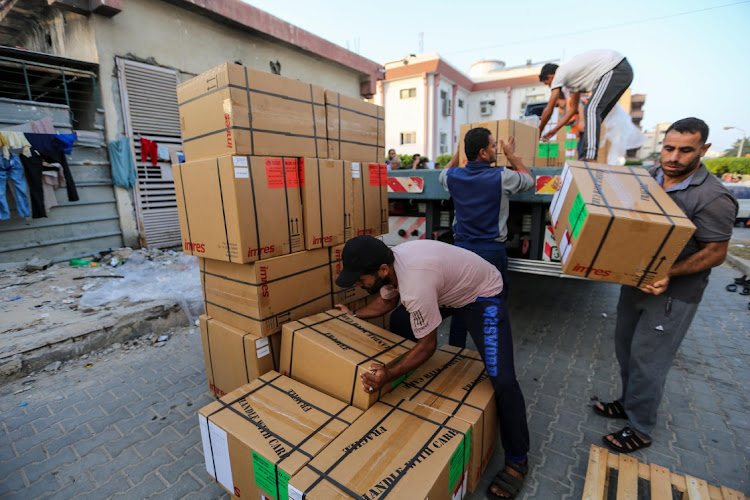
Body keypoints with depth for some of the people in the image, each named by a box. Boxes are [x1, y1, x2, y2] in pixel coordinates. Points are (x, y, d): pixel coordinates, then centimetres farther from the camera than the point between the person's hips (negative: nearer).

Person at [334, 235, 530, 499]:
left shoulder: (415, 285, -41)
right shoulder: (388, 263, -15)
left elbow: (428, 345, -27)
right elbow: (387, 300, 8)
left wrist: (389, 375, -34)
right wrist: (353, 315, 10)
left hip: (482, 294, -8)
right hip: (448, 287, 9)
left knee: (502, 380, -16)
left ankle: (517, 461, 9)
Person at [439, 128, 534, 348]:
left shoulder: (453, 176, -3)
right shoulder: (502, 177, -12)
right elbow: (529, 179, 11)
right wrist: (511, 155, 21)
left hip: (461, 248, 4)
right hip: (492, 251, -3)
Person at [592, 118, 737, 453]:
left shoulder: (713, 198, -19)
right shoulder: (650, 176, 0)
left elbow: (715, 253, -16)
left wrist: (669, 274, -28)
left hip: (674, 294, -7)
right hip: (636, 280, 7)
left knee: (647, 360, 4)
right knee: (625, 348, 19)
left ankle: (640, 430, 24)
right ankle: (628, 403, 41)